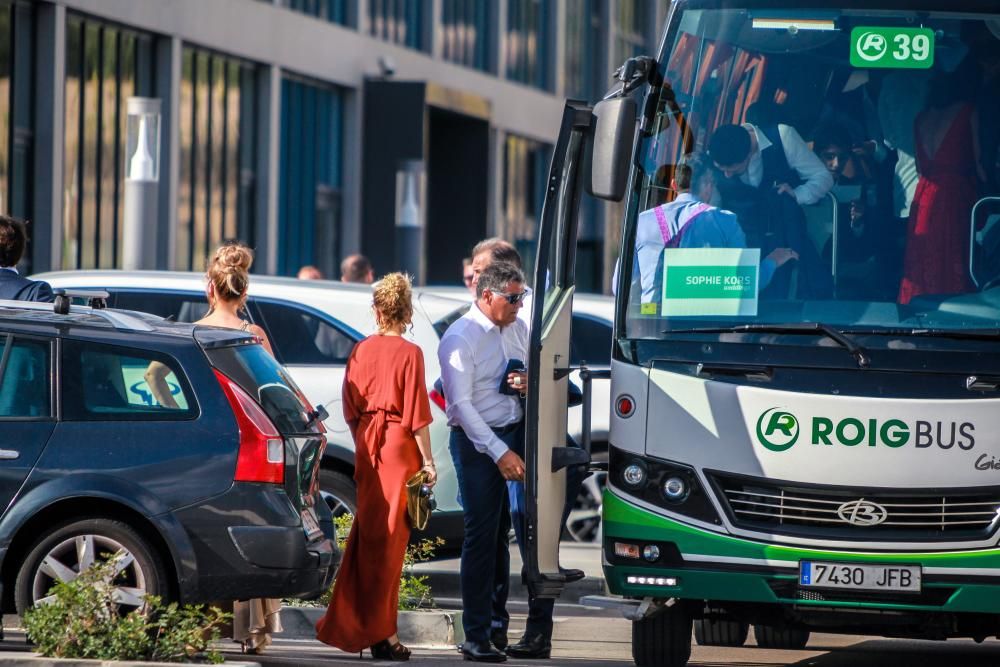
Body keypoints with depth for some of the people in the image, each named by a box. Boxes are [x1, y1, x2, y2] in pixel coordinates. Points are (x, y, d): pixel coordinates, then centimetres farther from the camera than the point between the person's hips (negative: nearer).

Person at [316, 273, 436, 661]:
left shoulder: (361, 351, 5)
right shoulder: (409, 353, -10)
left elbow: (350, 409, 11)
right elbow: (417, 414, -11)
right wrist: (427, 461, -6)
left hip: (367, 448, 5)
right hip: (399, 446, -5)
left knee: (366, 534, 14)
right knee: (389, 538, -2)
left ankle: (348, 624, 18)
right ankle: (381, 633, 0)